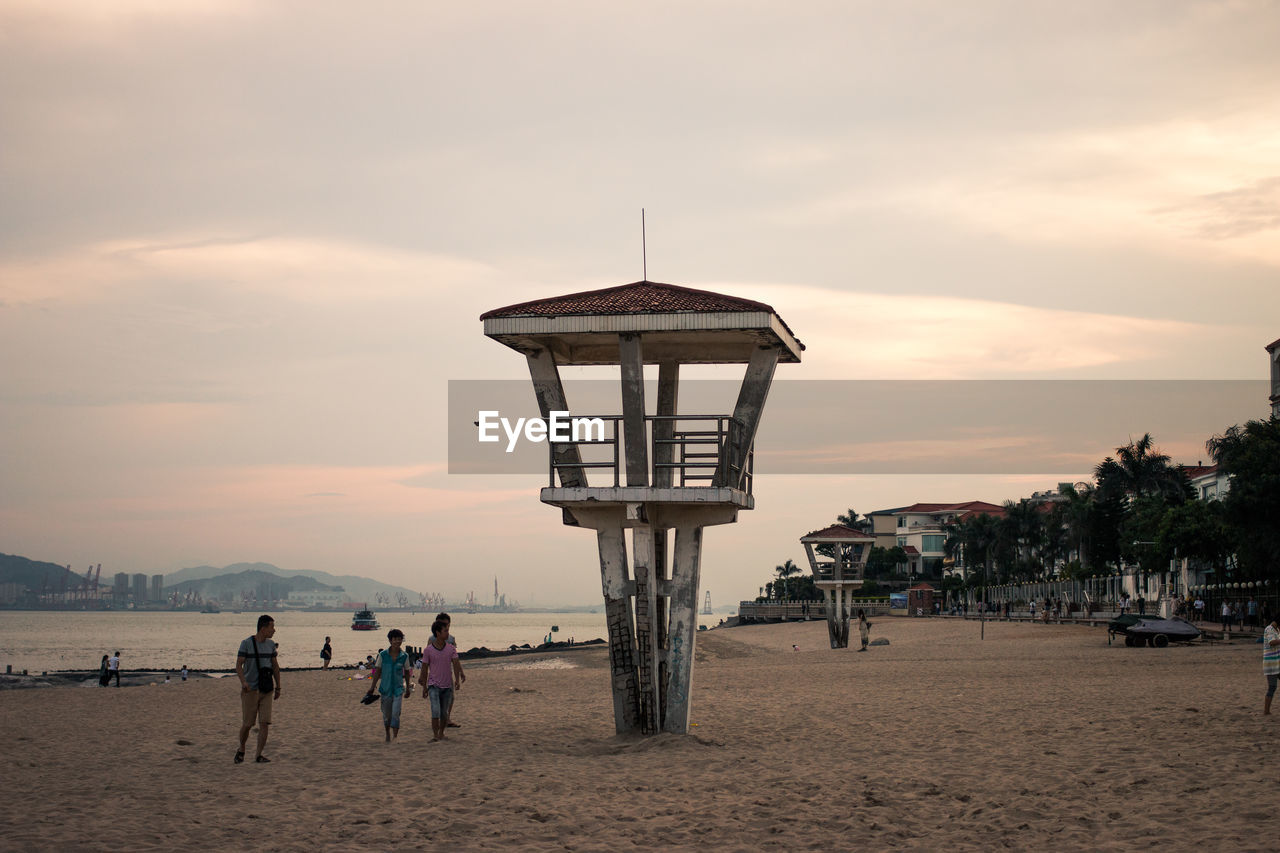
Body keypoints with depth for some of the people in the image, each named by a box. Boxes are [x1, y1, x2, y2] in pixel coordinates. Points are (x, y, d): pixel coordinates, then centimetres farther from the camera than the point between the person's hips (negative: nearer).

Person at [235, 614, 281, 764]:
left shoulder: (270, 644, 10)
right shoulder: (246, 643, -6)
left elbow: (275, 666, 18)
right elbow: (238, 665, -10)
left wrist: (278, 687, 18)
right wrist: (243, 682, -26)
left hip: (266, 690, 4)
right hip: (250, 690, -4)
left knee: (264, 723, -6)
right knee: (247, 724, 0)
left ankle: (259, 755, 0)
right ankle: (241, 750, 24)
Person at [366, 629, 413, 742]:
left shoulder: (404, 656, -3)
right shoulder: (383, 655, -5)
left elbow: (407, 672, 10)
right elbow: (377, 672, 1)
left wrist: (408, 687, 16)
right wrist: (372, 687, 0)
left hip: (398, 689, -1)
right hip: (385, 689, 1)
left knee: (395, 714, -13)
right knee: (387, 715, 11)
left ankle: (395, 737, -10)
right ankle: (388, 735, 32)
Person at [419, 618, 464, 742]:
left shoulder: (451, 649, 2)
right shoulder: (428, 650, -4)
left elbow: (456, 663, -6)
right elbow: (425, 669, 3)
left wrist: (457, 679, -21)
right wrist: (424, 687, 5)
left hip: (447, 685, 3)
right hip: (434, 685, -3)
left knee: (444, 713, 8)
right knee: (435, 711, -17)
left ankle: (441, 733, 25)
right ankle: (434, 734, -10)